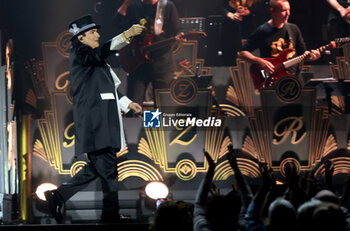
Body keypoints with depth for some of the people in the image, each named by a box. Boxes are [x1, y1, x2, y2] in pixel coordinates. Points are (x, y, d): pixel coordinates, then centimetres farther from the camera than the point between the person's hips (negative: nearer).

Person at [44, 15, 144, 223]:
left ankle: (58, 196, 13)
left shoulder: (95, 61, 24)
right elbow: (102, 51, -25)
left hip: (103, 122, 10)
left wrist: (128, 104, 20)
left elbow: (109, 89, 29)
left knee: (97, 167, 11)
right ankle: (111, 214, -3)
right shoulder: (79, 54, -5)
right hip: (94, 122, -10)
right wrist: (126, 35, -35)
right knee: (108, 167, -7)